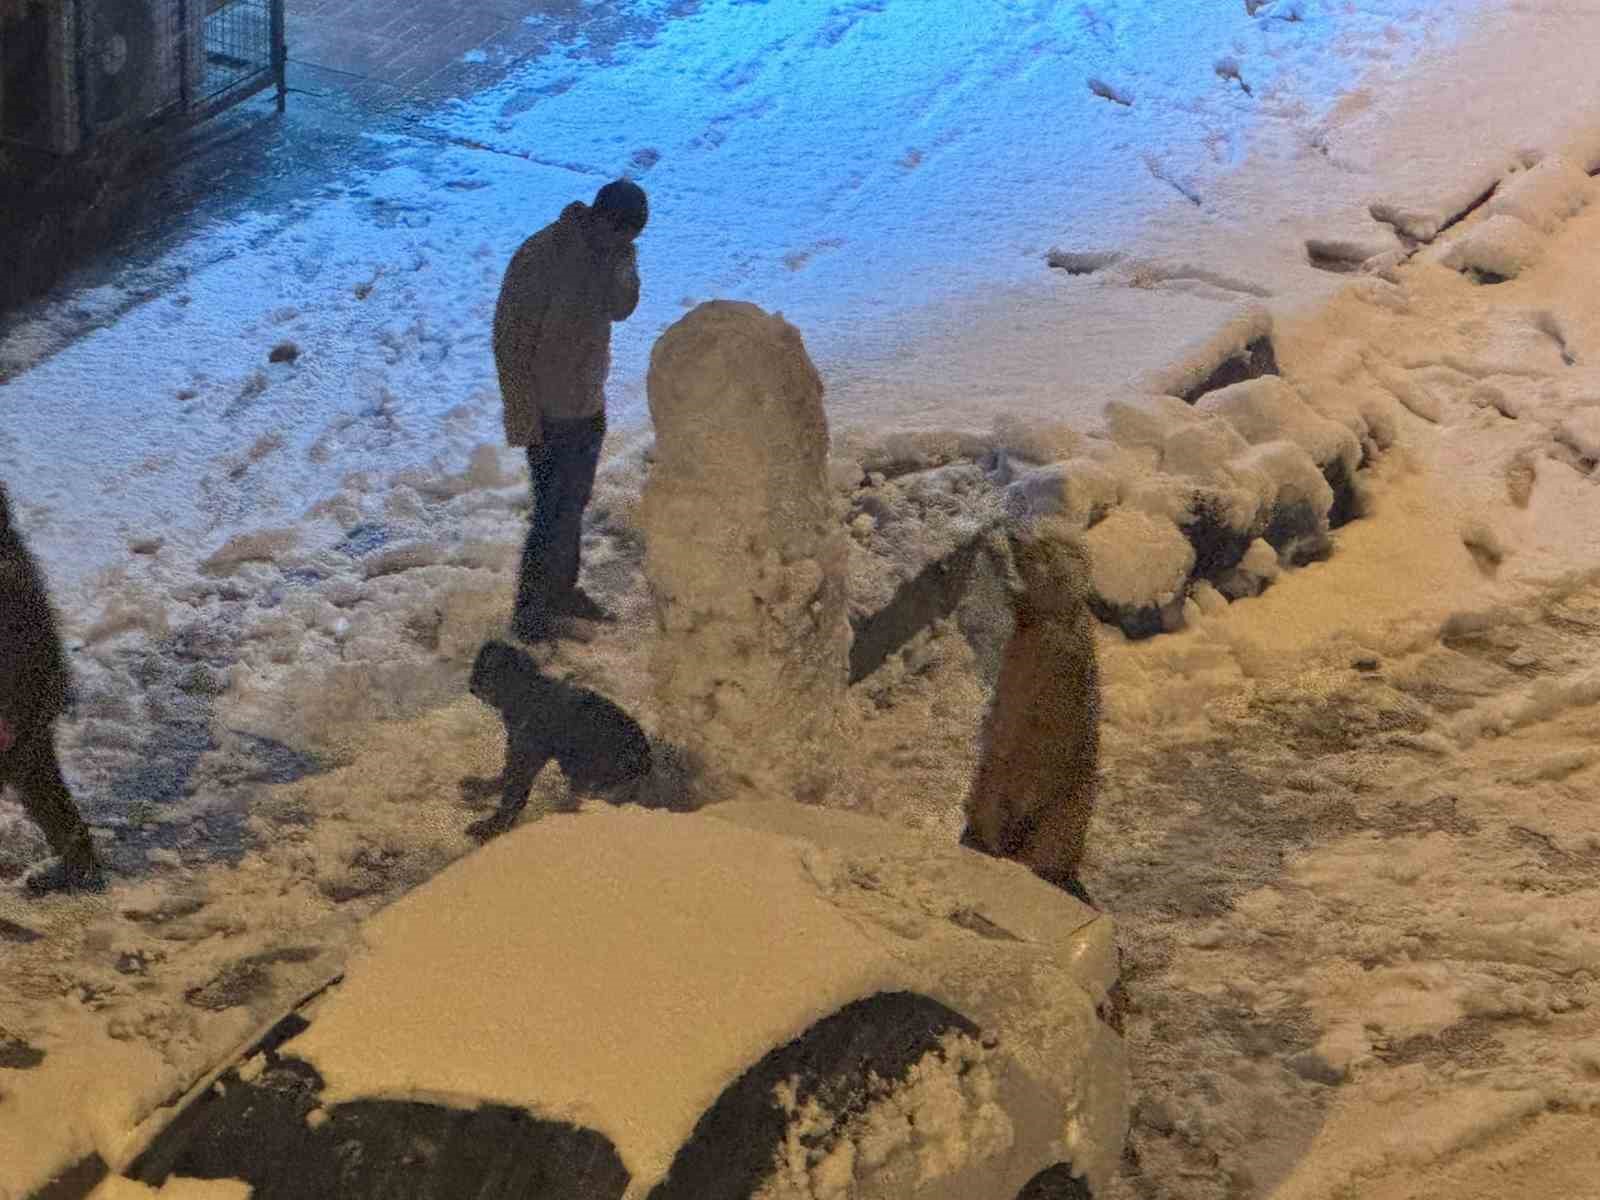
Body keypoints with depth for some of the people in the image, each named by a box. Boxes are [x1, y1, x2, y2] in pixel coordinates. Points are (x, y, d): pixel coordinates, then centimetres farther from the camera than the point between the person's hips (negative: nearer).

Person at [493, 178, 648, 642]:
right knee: (555, 514, -1)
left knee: (573, 504, 20)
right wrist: (524, 418, -19)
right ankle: (530, 614, 11)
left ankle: (562, 590, 36)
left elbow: (620, 309, 4)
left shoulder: (607, 250, -3)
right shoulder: (539, 257, -26)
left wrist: (623, 265, -16)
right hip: (548, 413, -8)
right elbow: (511, 341, -22)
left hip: (588, 406, 8)